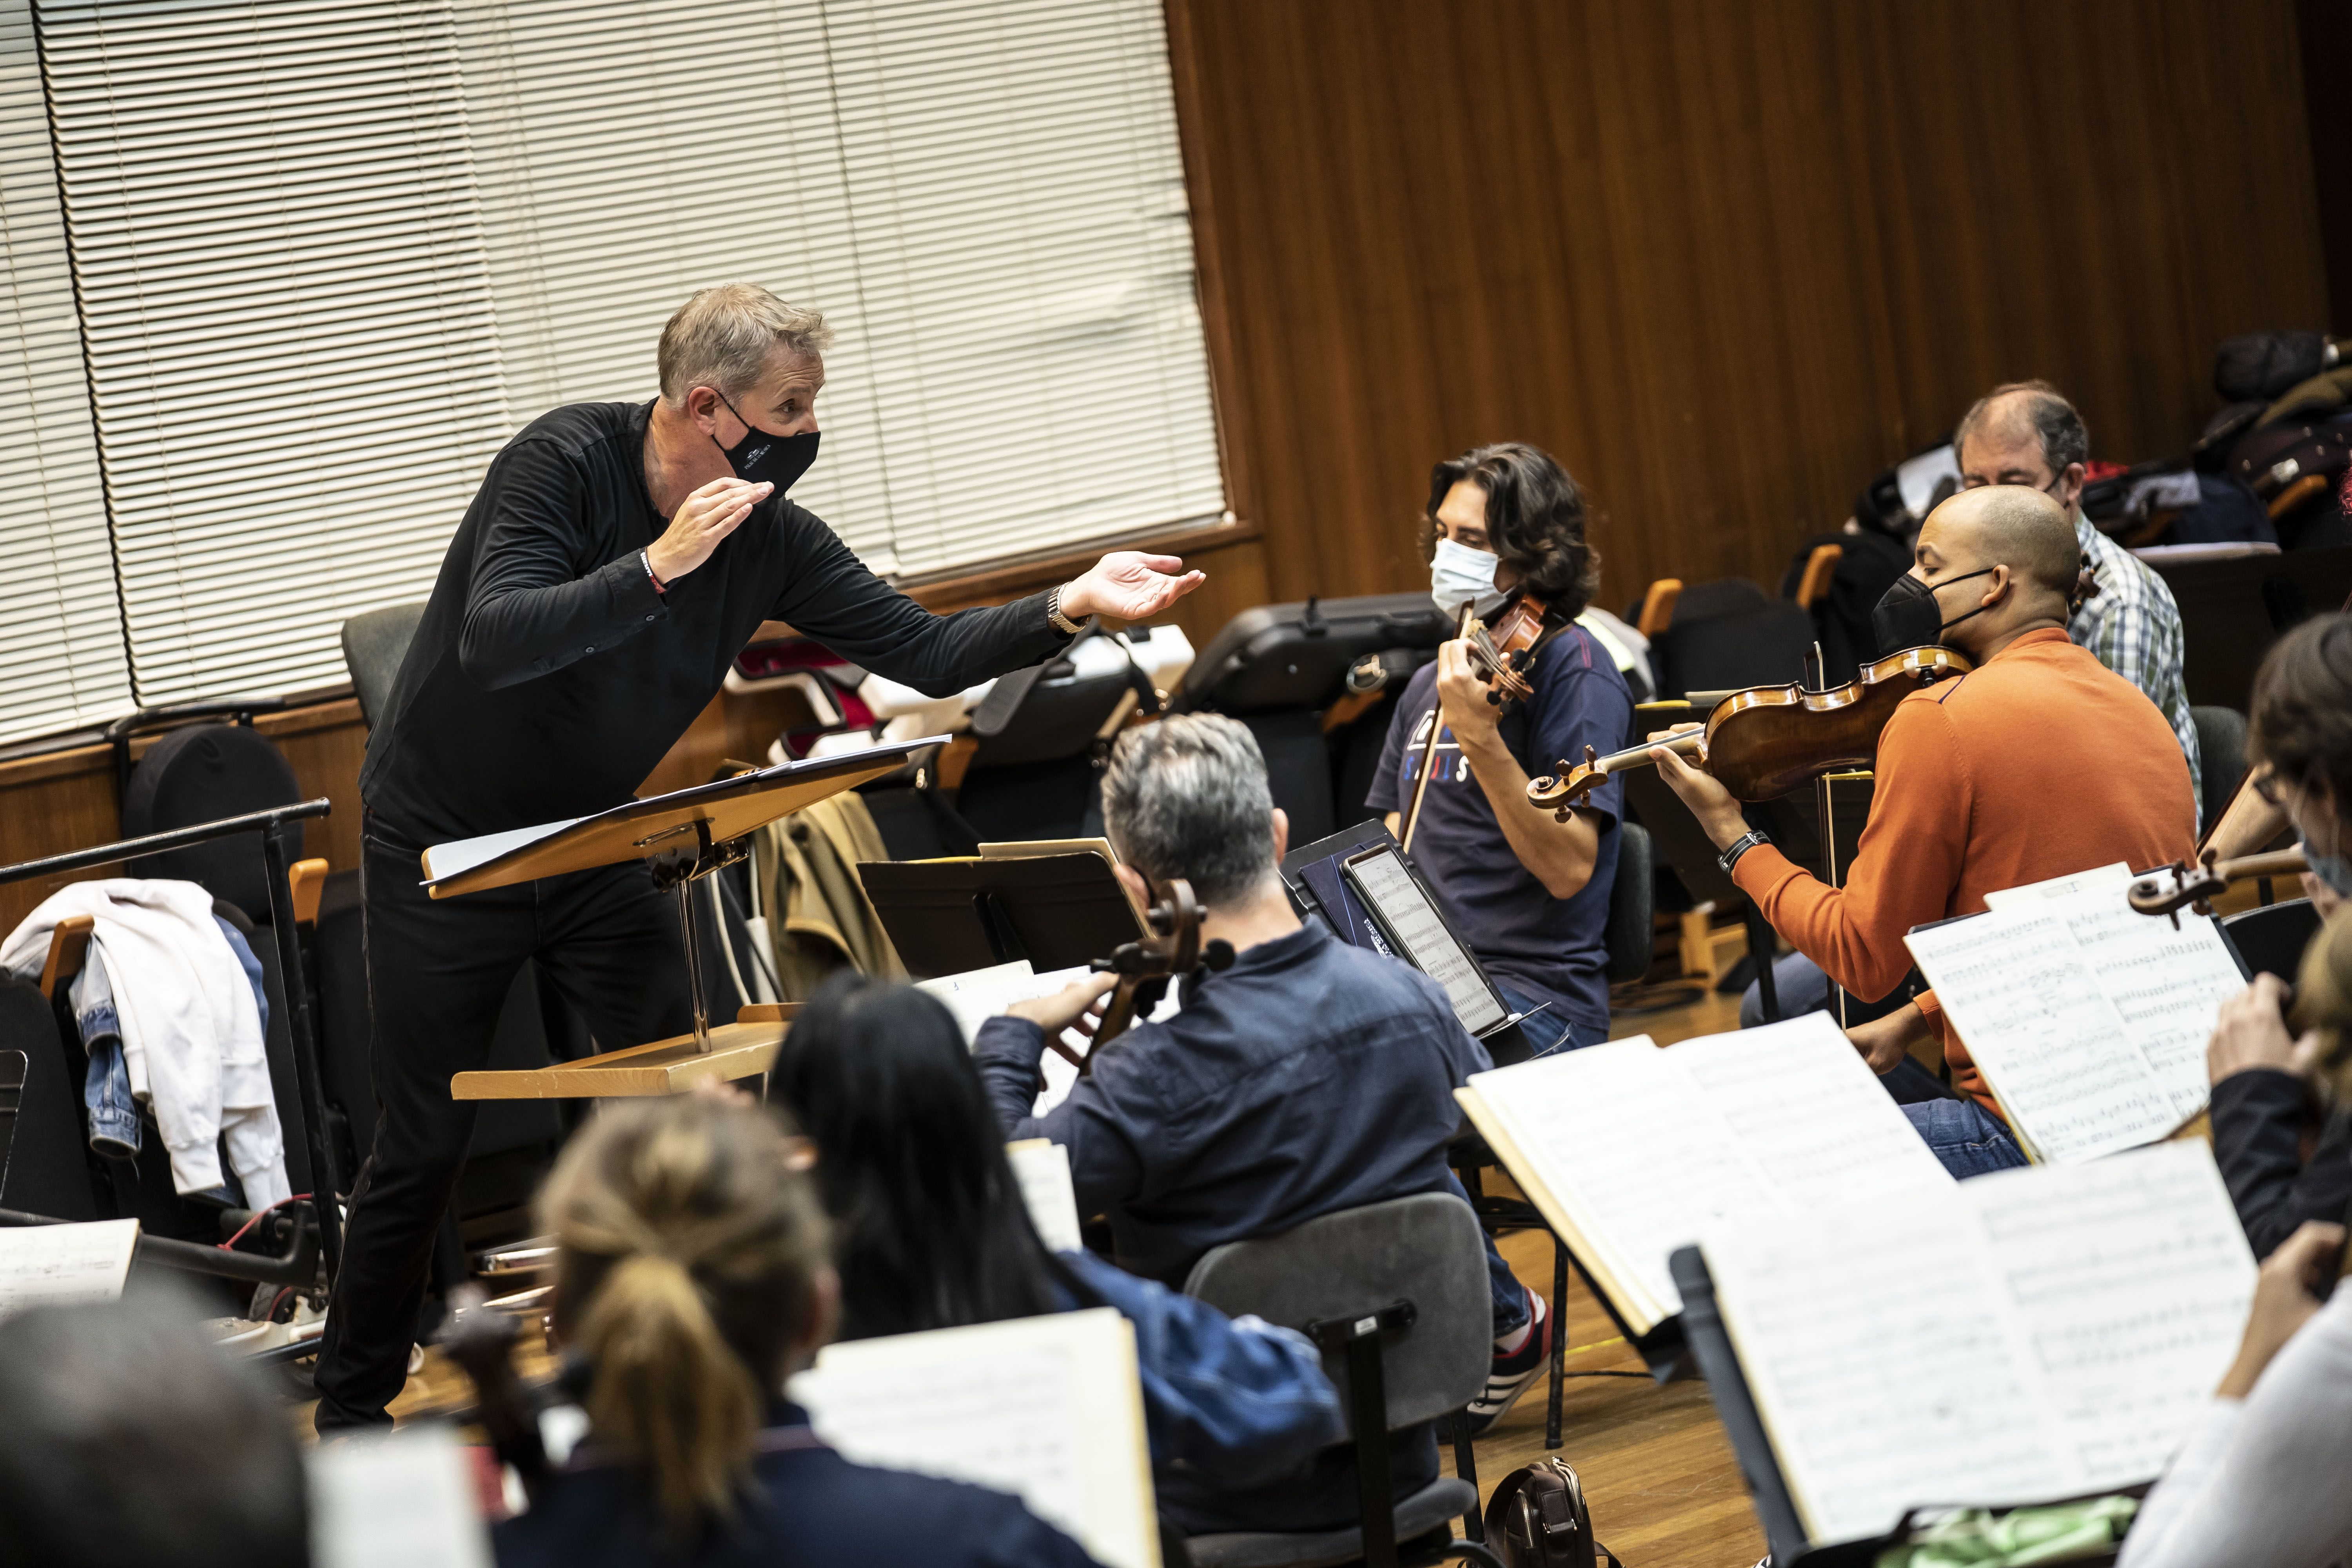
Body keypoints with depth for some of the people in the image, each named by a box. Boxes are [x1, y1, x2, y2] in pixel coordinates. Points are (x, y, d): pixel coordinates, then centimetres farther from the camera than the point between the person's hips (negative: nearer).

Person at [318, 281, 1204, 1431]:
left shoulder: (768, 536, -7)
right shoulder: (568, 464, -23)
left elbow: (922, 652, -7)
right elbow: (492, 643, -36)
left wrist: (1071, 605, -21)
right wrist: (658, 568, -41)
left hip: (592, 842, 5)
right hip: (443, 846, -5)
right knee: (423, 1144, 1)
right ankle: (352, 1407, 18)